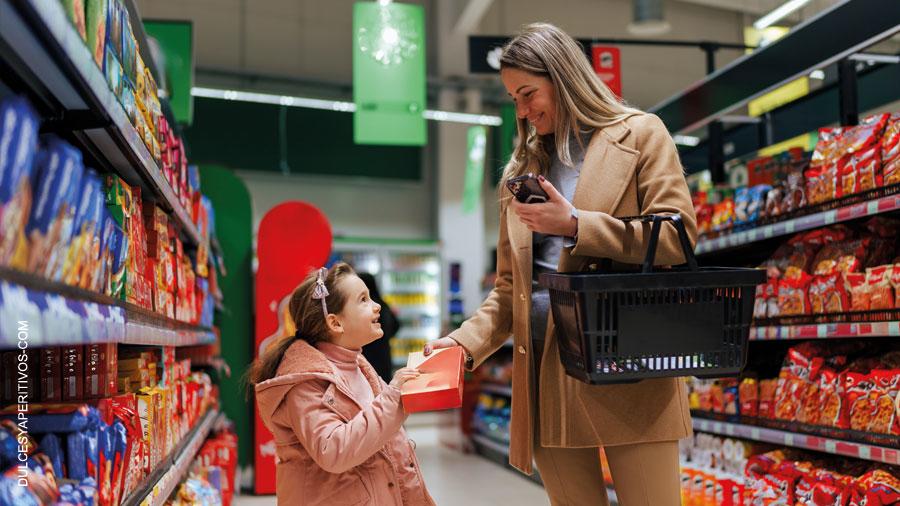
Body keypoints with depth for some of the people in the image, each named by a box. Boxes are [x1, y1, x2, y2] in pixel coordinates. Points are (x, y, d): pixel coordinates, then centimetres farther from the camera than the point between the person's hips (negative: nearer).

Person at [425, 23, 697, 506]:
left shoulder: (639, 134, 7)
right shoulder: (522, 168, 18)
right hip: (545, 368, 4)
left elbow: (677, 235, -5)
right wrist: (467, 341, 2)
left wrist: (575, 225, -11)